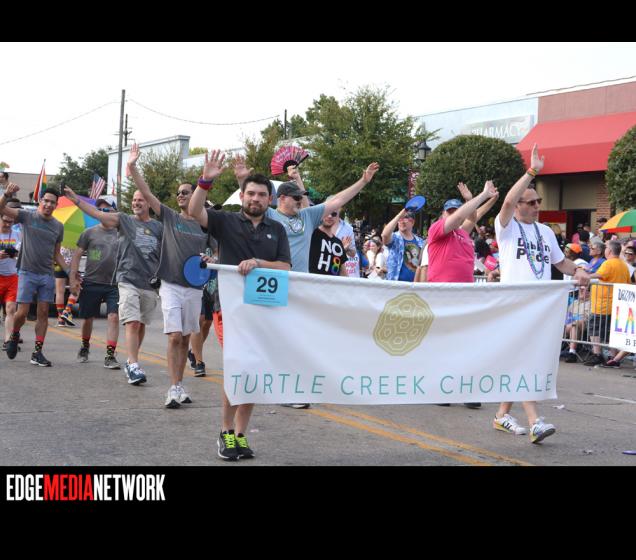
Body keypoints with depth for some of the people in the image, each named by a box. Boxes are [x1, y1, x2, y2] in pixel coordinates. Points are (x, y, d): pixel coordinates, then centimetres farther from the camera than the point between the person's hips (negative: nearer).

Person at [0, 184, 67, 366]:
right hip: (27, 273, -3)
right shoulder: (27, 217, 0)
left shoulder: (58, 226, 10)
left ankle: (37, 353, 5)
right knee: (22, 312, -6)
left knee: (43, 313, 0)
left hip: (47, 275, 3)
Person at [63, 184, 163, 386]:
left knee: (141, 324, 11)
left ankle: (131, 361, 25)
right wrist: (75, 199, -13)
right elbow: (97, 213, -5)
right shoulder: (124, 220, 4)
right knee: (132, 323, -14)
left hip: (150, 283, 3)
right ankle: (133, 366, -17)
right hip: (128, 280, -3)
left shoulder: (158, 227, 11)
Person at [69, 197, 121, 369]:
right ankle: (85, 347, 36)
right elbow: (77, 255, 5)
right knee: (87, 318, 11)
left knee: (113, 317, -13)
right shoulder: (89, 233, 4)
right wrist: (73, 279, -3)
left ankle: (110, 355, -11)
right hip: (91, 283, 0)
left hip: (114, 284, 0)